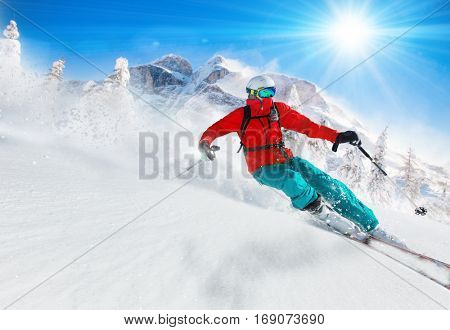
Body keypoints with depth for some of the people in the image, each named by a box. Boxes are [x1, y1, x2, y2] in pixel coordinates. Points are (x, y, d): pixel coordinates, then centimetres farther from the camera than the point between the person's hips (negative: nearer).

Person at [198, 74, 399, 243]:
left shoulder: (278, 110, 3)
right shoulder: (241, 116, -5)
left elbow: (307, 126, 2)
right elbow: (214, 130, -4)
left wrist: (336, 136, -8)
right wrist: (205, 143, -28)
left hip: (286, 160, 3)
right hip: (262, 169, -3)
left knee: (326, 182, -13)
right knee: (292, 179, -37)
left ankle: (370, 225, -4)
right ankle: (322, 212, -14)